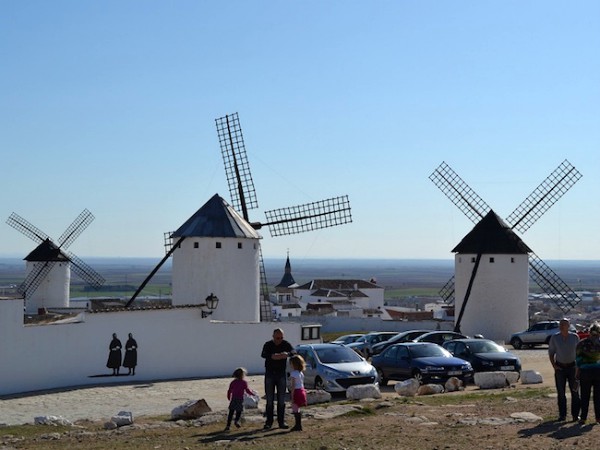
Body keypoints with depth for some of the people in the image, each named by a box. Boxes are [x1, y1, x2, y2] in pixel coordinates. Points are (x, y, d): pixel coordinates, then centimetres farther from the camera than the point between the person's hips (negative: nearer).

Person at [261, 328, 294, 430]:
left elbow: (293, 352, -20)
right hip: (269, 374, -1)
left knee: (282, 399, 3)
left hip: (281, 374, 1)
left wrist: (287, 354, -42)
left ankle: (281, 421, 8)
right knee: (269, 399, 1)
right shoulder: (268, 345, -6)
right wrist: (272, 356, -45)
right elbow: (263, 354, -25)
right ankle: (269, 421, 6)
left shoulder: (285, 344, -2)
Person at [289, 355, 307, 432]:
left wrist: (292, 396, -16)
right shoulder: (301, 373, 12)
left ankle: (298, 426, -4)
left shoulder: (293, 373, -14)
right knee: (297, 410, 15)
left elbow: (293, 385, -17)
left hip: (297, 391, -9)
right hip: (302, 391, 9)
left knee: (295, 409, -3)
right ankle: (298, 425, 17)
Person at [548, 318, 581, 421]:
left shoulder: (575, 337, -3)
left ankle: (575, 415, 8)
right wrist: (554, 365, -5)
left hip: (572, 366, 0)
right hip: (560, 367, 0)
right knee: (560, 392, 2)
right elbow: (551, 352, 5)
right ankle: (562, 415, 10)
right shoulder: (554, 338, -4)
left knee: (575, 391, 0)